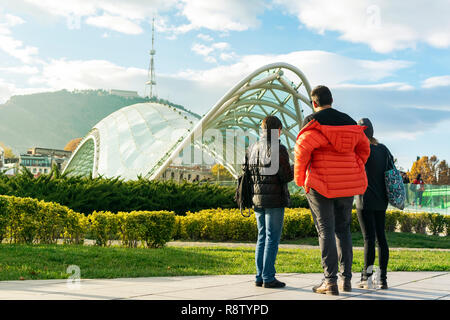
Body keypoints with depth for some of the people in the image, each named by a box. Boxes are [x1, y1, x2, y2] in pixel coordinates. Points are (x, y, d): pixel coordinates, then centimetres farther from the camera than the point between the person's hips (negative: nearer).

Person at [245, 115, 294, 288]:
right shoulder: (278, 149, -11)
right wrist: (296, 168, 6)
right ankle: (268, 278, -1)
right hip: (274, 200, -6)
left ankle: (260, 276, 13)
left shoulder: (252, 149, 9)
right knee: (272, 238, -2)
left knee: (262, 237, 13)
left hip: (257, 199, 7)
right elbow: (287, 177, -13)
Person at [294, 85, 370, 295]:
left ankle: (330, 281, -5)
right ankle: (346, 278, 16)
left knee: (325, 230, -1)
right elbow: (364, 148, 15)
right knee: (343, 229, 14)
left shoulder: (313, 122, -7)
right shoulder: (348, 121, 11)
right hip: (346, 185, 5)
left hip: (321, 185, -5)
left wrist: (300, 178, -7)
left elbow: (302, 148, -19)